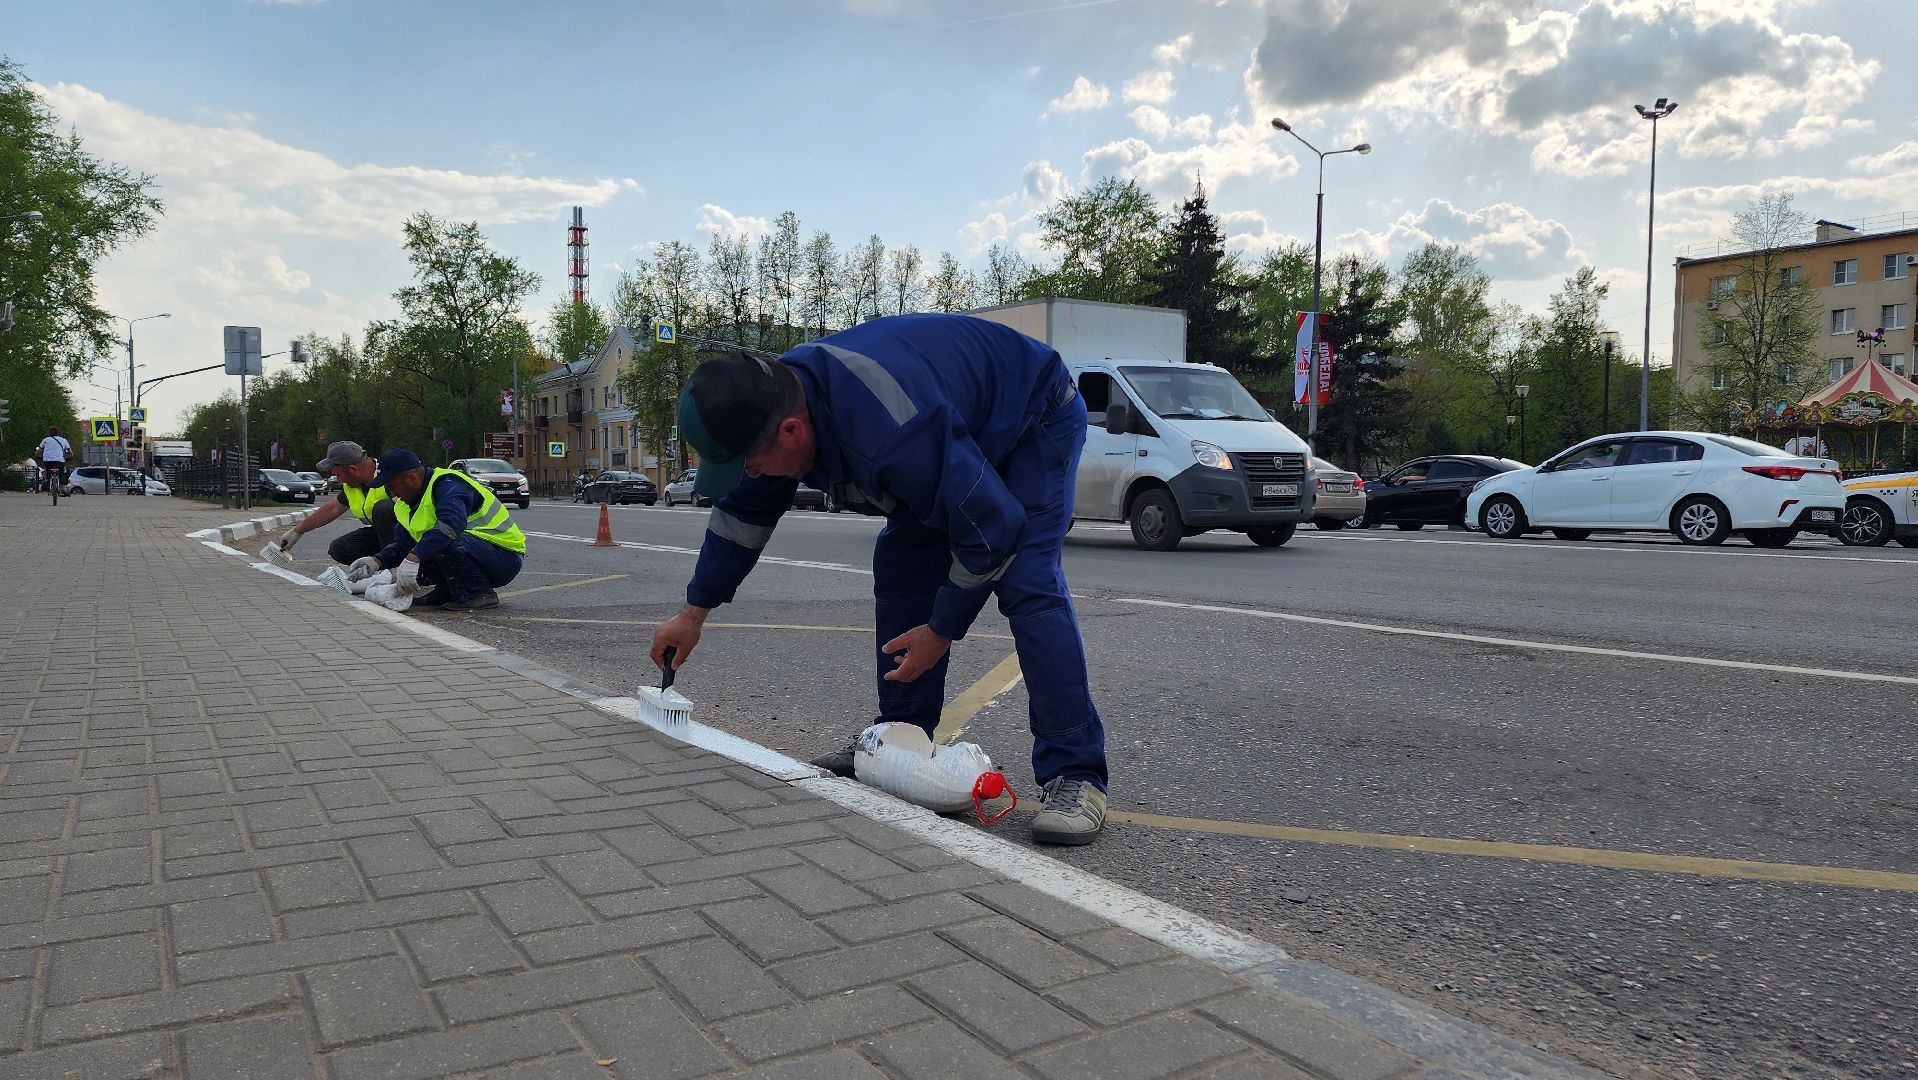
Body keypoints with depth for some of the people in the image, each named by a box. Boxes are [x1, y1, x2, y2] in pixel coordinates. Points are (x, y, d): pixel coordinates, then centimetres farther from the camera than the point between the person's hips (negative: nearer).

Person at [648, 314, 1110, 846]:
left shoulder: (890, 432, -43)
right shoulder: (773, 401, -14)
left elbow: (992, 530, -33)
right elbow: (743, 512, 3)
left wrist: (941, 632, -21)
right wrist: (695, 612, 9)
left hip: (1036, 420, -9)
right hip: (966, 436, 9)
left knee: (1027, 585, -23)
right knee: (901, 568, 2)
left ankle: (1075, 773, -21)